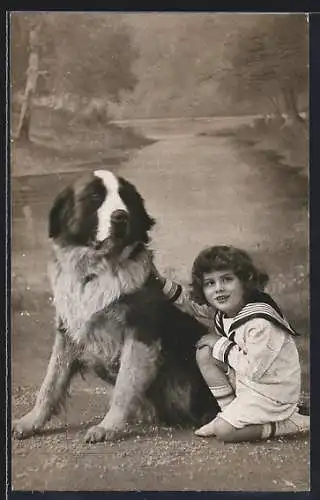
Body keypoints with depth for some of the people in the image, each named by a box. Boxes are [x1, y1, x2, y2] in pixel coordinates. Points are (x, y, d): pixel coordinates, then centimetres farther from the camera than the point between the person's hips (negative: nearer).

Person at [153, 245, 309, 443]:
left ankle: (294, 423, -1)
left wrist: (221, 345, -18)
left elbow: (253, 370, -28)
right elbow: (191, 303, 10)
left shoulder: (260, 323, -31)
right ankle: (230, 412, 6)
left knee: (224, 430, -13)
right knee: (204, 351, -1)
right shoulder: (223, 309, -5)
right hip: (246, 381, 9)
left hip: (273, 391, -8)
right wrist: (161, 281, -2)